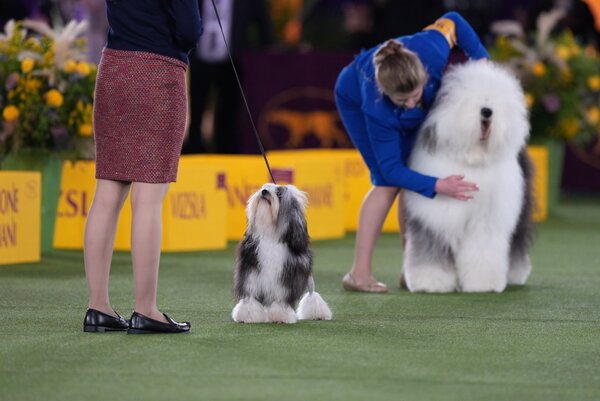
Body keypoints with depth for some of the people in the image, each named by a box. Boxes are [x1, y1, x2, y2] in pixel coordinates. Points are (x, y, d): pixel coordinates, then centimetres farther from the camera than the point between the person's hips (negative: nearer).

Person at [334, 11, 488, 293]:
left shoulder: (430, 53, -41)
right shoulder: (378, 109, -45)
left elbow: (452, 21, -17)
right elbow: (390, 170, -35)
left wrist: (480, 58, -24)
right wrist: (438, 186, -45)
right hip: (355, 100, -5)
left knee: (413, 176, -2)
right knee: (388, 183, -18)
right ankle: (359, 273, -17)